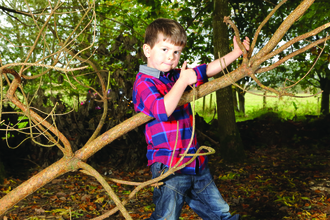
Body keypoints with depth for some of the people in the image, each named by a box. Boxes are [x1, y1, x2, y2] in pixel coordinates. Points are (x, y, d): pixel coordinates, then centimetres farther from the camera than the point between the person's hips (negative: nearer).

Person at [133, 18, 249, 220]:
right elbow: (162, 110, -29)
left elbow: (208, 70, 21)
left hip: (196, 164, 8)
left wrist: (236, 53, 14)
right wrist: (183, 82, -22)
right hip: (169, 167, -8)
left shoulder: (177, 76, 12)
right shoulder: (144, 83, -11)